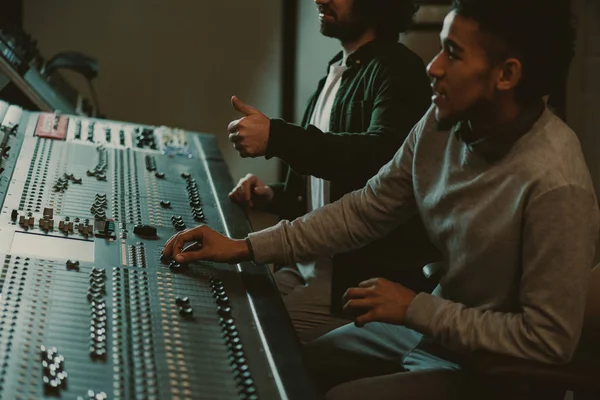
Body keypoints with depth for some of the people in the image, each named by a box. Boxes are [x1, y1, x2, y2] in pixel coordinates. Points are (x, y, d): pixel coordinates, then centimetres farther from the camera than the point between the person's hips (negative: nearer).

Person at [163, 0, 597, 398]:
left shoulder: (556, 185, -30)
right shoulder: (443, 123, -8)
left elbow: (550, 340, -25)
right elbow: (366, 211, 3)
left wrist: (415, 309, -20)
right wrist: (247, 247, -4)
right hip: (429, 326, 7)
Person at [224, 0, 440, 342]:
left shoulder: (397, 70, -11)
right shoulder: (337, 74, 16)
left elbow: (380, 155, -30)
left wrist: (276, 137, -31)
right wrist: (275, 197, 5)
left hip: (365, 275, -8)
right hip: (311, 263, 8)